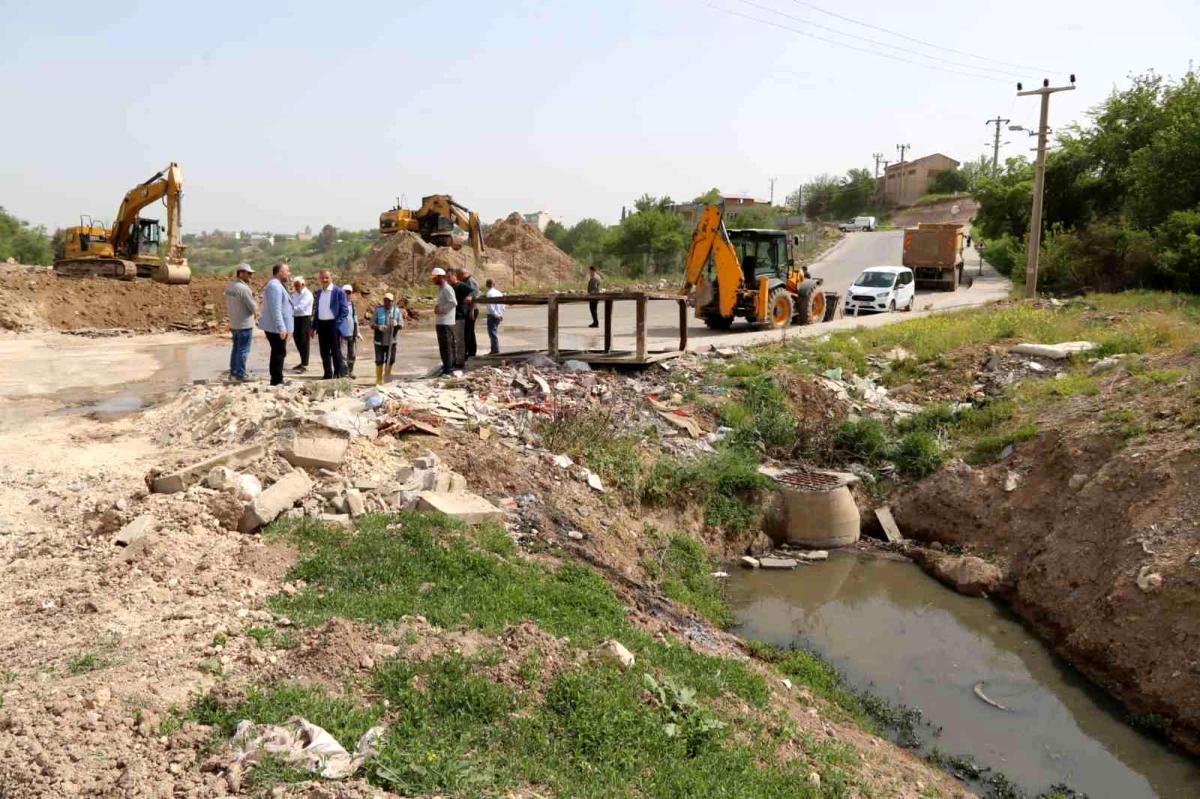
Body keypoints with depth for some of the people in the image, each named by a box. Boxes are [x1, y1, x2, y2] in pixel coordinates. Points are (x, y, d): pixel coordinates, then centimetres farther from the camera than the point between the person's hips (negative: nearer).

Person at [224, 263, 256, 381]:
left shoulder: (229, 286, 4)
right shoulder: (244, 289, -21)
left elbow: (228, 305, 14)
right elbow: (253, 308, -18)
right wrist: (255, 306, 3)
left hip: (233, 323, 8)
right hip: (245, 324, -8)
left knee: (236, 348, 19)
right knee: (243, 350, 1)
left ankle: (233, 371, 25)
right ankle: (240, 374, 5)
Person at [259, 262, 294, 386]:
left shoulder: (278, 285, 16)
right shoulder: (275, 286, -17)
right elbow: (275, 309, -24)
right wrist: (282, 328, -26)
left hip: (276, 327, 11)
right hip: (277, 328, -11)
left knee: (278, 353, 16)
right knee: (279, 353, -7)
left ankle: (276, 380, 24)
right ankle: (277, 381, -4)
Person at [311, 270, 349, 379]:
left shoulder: (338, 291, -5)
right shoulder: (318, 292, 14)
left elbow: (345, 310, -8)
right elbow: (317, 310, 19)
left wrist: (337, 324, -15)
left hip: (333, 325, -6)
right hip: (321, 325, 6)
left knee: (335, 351, -5)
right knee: (324, 352, 9)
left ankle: (339, 374, 0)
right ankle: (327, 374, 16)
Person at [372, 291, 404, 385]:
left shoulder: (397, 311, 2)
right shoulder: (378, 310, -1)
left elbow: (402, 326, -1)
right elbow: (372, 323, -1)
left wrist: (397, 324, -24)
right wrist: (378, 327, -22)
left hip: (391, 341, 1)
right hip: (379, 341, -1)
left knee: (391, 360, 5)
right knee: (379, 361, -2)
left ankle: (387, 376, 27)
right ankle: (379, 380, 10)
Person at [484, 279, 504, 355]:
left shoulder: (489, 293, -13)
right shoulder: (499, 293, 11)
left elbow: (490, 306, -19)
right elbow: (503, 305, 13)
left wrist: (495, 314, -14)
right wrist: (501, 314, 13)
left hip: (492, 315, -8)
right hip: (499, 316, 8)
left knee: (493, 333, -5)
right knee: (495, 333, 17)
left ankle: (496, 351, -6)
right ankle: (494, 350, 24)